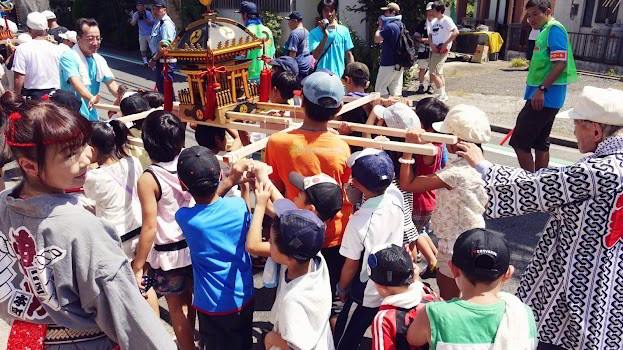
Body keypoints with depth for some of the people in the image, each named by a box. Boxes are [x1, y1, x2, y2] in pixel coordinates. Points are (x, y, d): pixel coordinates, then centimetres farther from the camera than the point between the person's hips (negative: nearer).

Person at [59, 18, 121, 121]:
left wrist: (121, 94, -21)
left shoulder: (99, 60, 10)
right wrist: (91, 98, -46)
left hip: (92, 116, 7)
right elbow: (75, 83, -27)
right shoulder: (68, 57, -12)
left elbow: (110, 82, 2)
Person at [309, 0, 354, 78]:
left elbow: (349, 55, 9)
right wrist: (325, 36, -20)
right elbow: (316, 56, -12)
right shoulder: (314, 33, -2)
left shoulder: (344, 30, 5)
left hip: (340, 76, 3)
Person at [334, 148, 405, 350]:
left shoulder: (360, 220, -31)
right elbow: (388, 180, 11)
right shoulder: (396, 197, -16)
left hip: (367, 296, -6)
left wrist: (341, 288, 0)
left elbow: (351, 265, -17)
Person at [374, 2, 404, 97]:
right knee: (396, 91, 10)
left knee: (379, 89, 0)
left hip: (389, 64, -9)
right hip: (399, 64, 9)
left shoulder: (390, 26, -19)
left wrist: (380, 26, -5)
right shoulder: (401, 25, 12)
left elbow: (376, 39, -17)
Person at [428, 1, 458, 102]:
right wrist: (431, 44, -5)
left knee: (433, 73, -13)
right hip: (434, 49, 9)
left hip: (442, 50, -9)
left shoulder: (446, 20, -12)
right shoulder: (433, 21, 11)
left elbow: (456, 32, -21)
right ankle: (444, 95, 27)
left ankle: (442, 95, -4)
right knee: (439, 73, 16)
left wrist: (445, 44, -21)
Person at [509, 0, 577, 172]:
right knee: (540, 142, 14)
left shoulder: (554, 29, -12)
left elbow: (560, 64, -21)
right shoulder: (545, 31, 17)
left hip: (545, 96, -10)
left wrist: (541, 89, -24)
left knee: (519, 141, -7)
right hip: (545, 97, 10)